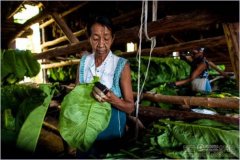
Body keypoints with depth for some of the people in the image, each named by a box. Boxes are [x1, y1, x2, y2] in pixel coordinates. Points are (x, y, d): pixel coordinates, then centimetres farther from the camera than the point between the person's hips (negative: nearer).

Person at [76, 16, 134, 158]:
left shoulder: (121, 65, -14)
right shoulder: (84, 61, -2)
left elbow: (130, 107, -12)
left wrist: (111, 99, -30)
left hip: (111, 130, -3)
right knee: (83, 155, 21)